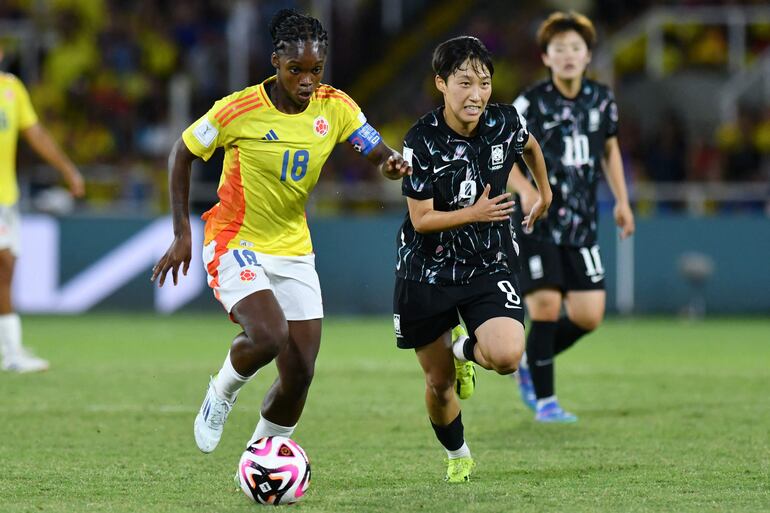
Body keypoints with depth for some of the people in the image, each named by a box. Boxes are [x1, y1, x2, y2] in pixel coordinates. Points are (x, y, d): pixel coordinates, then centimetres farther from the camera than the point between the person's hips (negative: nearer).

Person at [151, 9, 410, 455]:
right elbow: (182, 154, -4)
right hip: (235, 245, -5)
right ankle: (222, 393, 4)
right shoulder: (239, 110, -17)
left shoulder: (335, 108, -7)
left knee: (300, 372, -1)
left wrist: (395, 165, -30)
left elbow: (383, 157, -5)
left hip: (294, 250, 5)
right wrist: (182, 234, -8)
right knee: (269, 336, -29)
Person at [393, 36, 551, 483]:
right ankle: (458, 456, 37)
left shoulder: (505, 124, -8)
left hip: (491, 267, 1)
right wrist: (474, 214, -28)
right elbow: (421, 219, -16)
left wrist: (545, 193, 30)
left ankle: (467, 350, 12)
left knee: (507, 357, -25)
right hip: (428, 273, -1)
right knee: (438, 383, 8)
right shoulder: (422, 142, -17)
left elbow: (531, 146, 18)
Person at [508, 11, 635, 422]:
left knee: (588, 316, -1)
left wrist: (621, 201, 13)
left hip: (581, 226, 5)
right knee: (545, 309, -12)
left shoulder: (602, 100, 5)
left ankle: (530, 364, 25)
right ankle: (544, 401, 2)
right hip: (536, 224, -5)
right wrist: (525, 189, -22)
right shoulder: (531, 103, -9)